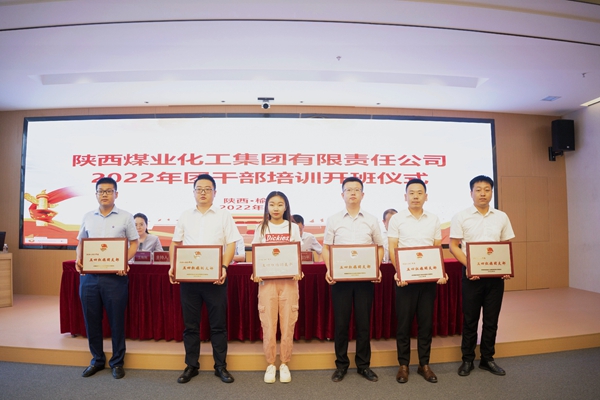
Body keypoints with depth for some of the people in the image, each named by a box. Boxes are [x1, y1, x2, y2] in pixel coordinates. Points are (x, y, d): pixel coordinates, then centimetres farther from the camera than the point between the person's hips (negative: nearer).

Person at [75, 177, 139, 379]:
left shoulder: (125, 217, 0)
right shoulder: (88, 217, 10)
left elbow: (134, 243, 1)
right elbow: (81, 242, 16)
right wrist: (78, 260, -2)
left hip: (115, 276, -3)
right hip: (89, 275, 4)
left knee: (116, 320, 4)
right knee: (91, 320, 12)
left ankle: (117, 362, 20)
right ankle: (97, 359, 30)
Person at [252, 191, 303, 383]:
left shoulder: (293, 228, 5)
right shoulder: (261, 228, 6)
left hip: (288, 281, 0)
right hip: (267, 281, 0)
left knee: (288, 324, 4)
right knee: (268, 325, 3)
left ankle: (284, 364, 20)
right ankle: (270, 364, 19)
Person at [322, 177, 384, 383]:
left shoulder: (371, 220, 6)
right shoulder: (333, 220, 4)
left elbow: (380, 248, 11)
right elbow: (326, 248, 5)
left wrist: (376, 268, -5)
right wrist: (329, 270, -10)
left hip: (365, 277, 1)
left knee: (363, 322, 7)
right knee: (341, 322, 6)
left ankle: (363, 364, 23)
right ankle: (341, 364, 21)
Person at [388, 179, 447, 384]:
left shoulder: (434, 220, 8)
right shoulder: (397, 219, 0)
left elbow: (438, 249, 10)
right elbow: (392, 249, -2)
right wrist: (399, 272, -16)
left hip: (429, 277, 3)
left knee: (426, 321, 9)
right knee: (404, 321, 3)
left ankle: (424, 364, 22)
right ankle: (403, 365, 16)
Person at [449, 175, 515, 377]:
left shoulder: (501, 217, 8)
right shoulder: (461, 217, -2)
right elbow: (453, 246, -4)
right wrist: (468, 265, -17)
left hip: (496, 274, 3)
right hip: (471, 274, -3)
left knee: (491, 319, 10)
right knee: (470, 319, 6)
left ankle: (487, 359, 25)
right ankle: (467, 360, 19)